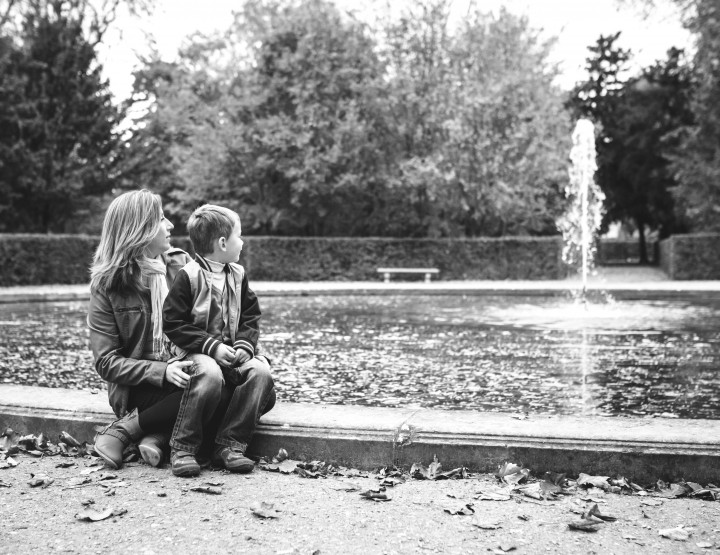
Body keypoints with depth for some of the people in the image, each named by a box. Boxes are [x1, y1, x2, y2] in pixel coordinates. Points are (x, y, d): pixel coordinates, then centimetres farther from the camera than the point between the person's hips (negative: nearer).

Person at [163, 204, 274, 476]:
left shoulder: (238, 274, 11)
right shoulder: (188, 276, -8)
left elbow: (251, 316, 16)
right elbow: (172, 323, -11)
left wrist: (245, 344, -4)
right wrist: (211, 346, -17)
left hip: (232, 354, 6)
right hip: (197, 353, -6)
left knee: (261, 375, -21)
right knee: (211, 374, -37)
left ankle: (229, 445, -18)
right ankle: (182, 448, -23)